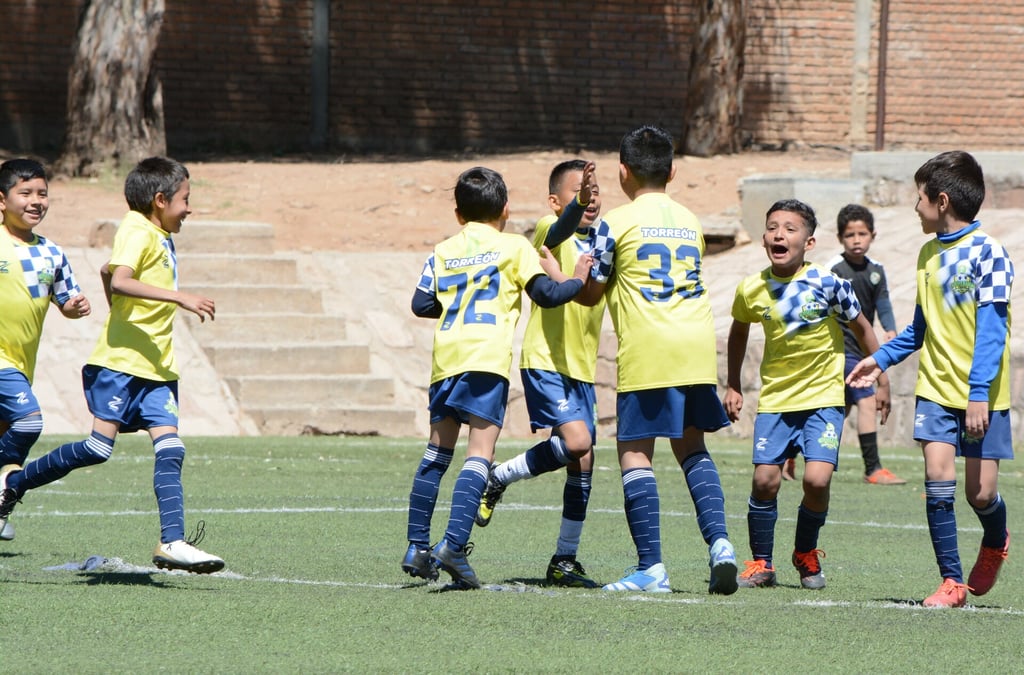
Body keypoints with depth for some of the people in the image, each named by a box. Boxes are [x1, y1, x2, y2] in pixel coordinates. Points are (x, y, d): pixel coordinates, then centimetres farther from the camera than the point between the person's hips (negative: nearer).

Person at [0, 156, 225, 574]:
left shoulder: (160, 238, 19)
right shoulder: (137, 232, -9)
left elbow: (108, 273, 33)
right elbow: (119, 281, -27)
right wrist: (179, 297, -31)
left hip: (154, 367, 9)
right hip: (119, 364, -9)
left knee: (170, 447, -7)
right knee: (99, 448, -11)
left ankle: (172, 542, -14)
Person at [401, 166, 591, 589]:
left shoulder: (443, 252, 16)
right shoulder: (514, 247, 6)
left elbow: (421, 304, 11)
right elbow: (545, 295, 0)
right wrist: (576, 281, 18)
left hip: (446, 356, 4)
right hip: (487, 357, -4)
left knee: (437, 453, 14)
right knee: (479, 454, -9)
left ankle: (418, 547, 16)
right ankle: (454, 546, -23)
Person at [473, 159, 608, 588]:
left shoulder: (603, 235, 10)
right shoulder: (549, 231, -10)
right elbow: (560, 229, -35)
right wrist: (578, 205, -56)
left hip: (582, 367, 7)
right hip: (545, 360, -7)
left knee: (583, 463, 3)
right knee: (576, 440, -23)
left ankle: (564, 560, 12)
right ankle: (495, 480, 0)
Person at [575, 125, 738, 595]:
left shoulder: (618, 221, -1)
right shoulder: (690, 221, 16)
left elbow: (589, 293, 5)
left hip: (646, 349, -5)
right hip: (697, 345, 5)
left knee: (635, 451, -2)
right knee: (691, 447, 16)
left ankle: (651, 567, -9)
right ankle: (719, 542, -2)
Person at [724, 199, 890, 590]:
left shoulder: (827, 283, -15)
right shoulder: (751, 290, -6)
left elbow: (861, 328, 0)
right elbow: (739, 330, 15)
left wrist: (881, 379, 5)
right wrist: (733, 386, 16)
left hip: (823, 397, -2)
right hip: (775, 399, 2)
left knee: (817, 479, -15)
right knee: (764, 480, -7)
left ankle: (806, 554, 11)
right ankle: (761, 564, 12)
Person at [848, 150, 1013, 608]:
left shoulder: (986, 252, -11)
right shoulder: (929, 254, 11)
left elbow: (991, 329, -16)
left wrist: (979, 392, -21)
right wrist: (881, 359, 14)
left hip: (983, 394, -5)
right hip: (936, 389, 5)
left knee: (980, 491, -1)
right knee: (938, 477, -9)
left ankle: (995, 544, 33)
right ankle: (951, 581, -3)